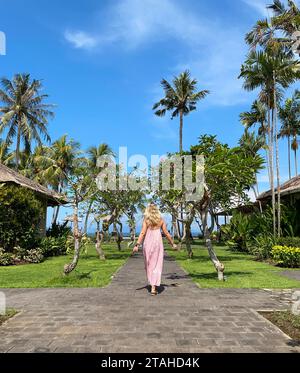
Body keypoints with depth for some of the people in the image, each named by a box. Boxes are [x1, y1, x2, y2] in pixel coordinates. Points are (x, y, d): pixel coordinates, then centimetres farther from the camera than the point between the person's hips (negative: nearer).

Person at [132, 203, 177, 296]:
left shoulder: (146, 220, -1)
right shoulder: (161, 220, 4)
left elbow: (142, 233, -10)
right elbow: (166, 233, 5)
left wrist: (137, 245, -13)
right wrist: (173, 244, 16)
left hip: (147, 243, 0)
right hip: (158, 243, 0)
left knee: (149, 264, 15)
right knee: (157, 265, 3)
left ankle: (152, 284, 25)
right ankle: (153, 287, -4)